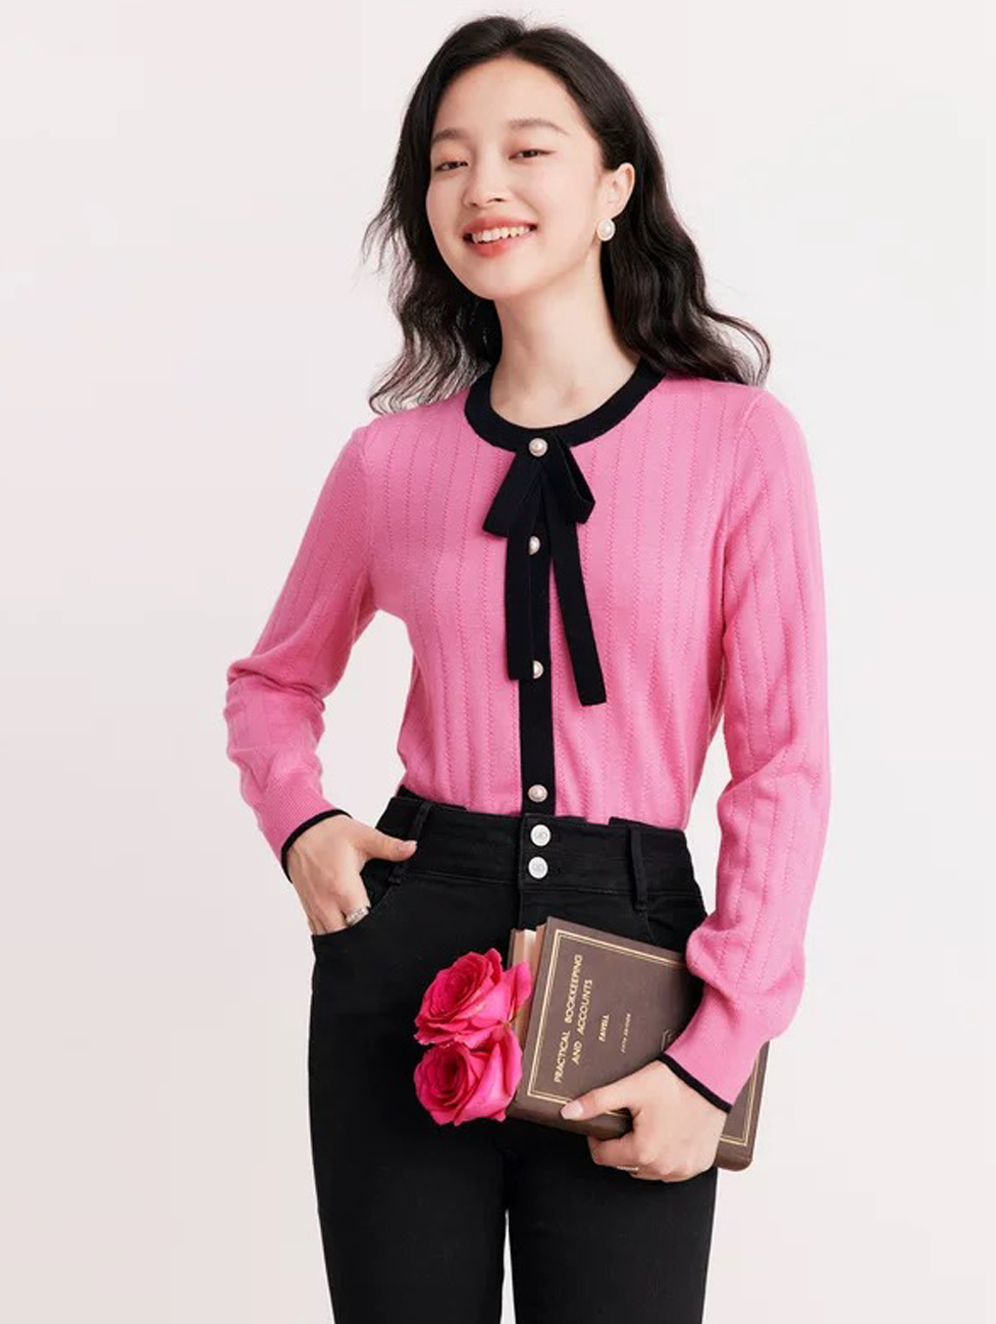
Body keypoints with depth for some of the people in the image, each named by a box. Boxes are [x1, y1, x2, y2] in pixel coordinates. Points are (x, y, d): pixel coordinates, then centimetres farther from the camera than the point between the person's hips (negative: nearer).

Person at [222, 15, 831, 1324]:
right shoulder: (391, 455, 3)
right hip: (409, 936, 2)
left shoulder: (739, 439, -4)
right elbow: (273, 680, 19)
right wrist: (300, 822, -1)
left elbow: (783, 762, -6)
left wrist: (719, 1049, -11)